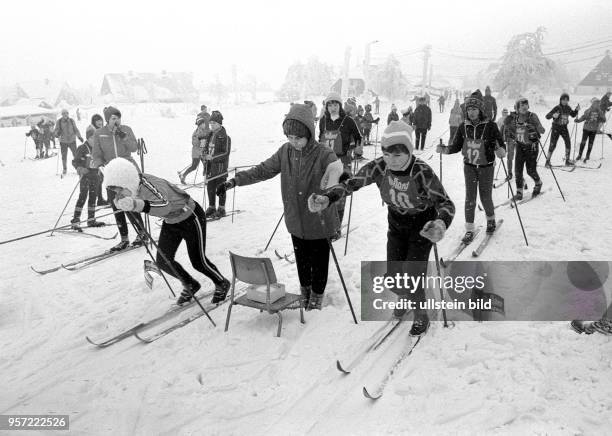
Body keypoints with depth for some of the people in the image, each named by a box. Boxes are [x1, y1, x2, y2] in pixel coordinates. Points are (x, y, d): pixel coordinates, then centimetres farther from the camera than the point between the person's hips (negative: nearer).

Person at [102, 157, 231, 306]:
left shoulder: (150, 184, -37)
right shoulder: (133, 184, -15)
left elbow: (165, 206, -58)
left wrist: (137, 204, -72)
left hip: (191, 218, -7)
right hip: (170, 222, 8)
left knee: (198, 262, 0)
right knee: (163, 262, 1)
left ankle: (222, 284, 29)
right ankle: (190, 285, 26)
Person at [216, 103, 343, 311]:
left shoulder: (324, 155, -21)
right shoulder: (285, 151, -6)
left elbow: (340, 175, -36)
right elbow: (263, 170, 2)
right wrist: (234, 181, -6)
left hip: (319, 222, -4)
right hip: (295, 221, 4)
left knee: (319, 260, 16)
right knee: (301, 259, 21)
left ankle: (317, 294, 40)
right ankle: (305, 290, 46)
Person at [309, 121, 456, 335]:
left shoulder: (422, 172, -32)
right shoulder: (379, 167, -23)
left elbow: (445, 203, -30)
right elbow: (350, 183, -20)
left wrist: (441, 223, -53)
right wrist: (326, 198, -40)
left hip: (422, 225, -3)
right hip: (396, 222, 4)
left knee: (412, 277, -8)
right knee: (393, 276, 5)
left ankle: (421, 315, 23)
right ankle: (404, 297, 43)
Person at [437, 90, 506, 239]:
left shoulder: (490, 126, -11)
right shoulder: (464, 126, -2)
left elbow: (501, 145, -9)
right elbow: (456, 146, 5)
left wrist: (501, 151, -32)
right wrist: (444, 149, -13)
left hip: (486, 167, -2)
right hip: (469, 166, 2)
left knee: (485, 197, 8)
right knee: (470, 198, -1)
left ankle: (491, 220, 37)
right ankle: (469, 230, 6)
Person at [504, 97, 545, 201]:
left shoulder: (532, 116, -12)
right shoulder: (514, 117, -2)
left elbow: (541, 130, -16)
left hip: (531, 146, -3)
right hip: (520, 146, 3)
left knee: (531, 170, -1)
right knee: (518, 169, -4)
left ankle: (538, 183, 30)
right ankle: (519, 191, 6)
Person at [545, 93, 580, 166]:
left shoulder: (568, 108, 2)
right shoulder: (557, 108, -14)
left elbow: (573, 115, 19)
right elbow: (547, 116, -18)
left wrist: (576, 110, 1)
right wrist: (553, 115, -37)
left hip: (564, 128, 5)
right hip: (556, 128, -5)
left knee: (568, 143, -1)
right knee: (553, 144, -6)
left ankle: (567, 160, 11)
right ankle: (548, 161, 3)